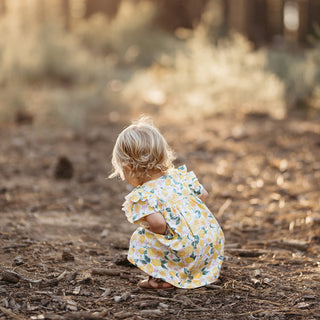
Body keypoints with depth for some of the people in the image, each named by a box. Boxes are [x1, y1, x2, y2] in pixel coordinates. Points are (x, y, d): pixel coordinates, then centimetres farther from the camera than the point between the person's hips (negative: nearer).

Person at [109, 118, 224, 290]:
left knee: (140, 239, 6)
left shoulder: (142, 196, -12)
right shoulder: (179, 175, 9)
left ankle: (164, 277, 6)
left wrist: (160, 237, -7)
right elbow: (203, 195, 19)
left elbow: (158, 223, -28)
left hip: (186, 251, -7)